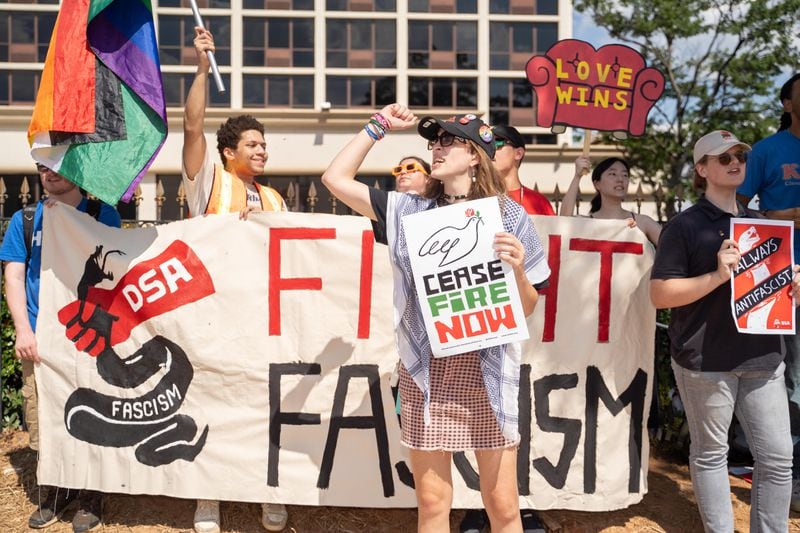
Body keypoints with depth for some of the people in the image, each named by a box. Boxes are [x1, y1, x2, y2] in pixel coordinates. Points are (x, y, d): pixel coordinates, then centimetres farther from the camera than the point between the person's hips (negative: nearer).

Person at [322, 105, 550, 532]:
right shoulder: (410, 211, 6)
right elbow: (335, 179, 5)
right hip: (426, 368, 2)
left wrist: (517, 270, -16)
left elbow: (527, 308, 4)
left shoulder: (508, 216, 1)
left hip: (486, 368, -1)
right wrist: (379, 125, 7)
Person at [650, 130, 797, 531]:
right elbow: (659, 294, -11)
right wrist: (718, 275, -21)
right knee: (710, 453, 8)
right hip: (706, 358, -5)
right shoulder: (685, 226, -5)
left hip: (763, 356, 6)